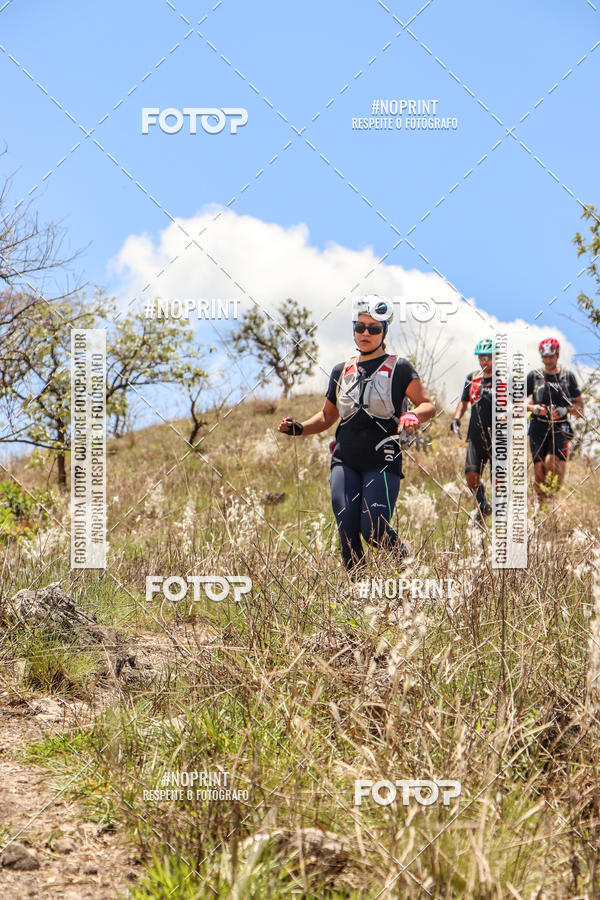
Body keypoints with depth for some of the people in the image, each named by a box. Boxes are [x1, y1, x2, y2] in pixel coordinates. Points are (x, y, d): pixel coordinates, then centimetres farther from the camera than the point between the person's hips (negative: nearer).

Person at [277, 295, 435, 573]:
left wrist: (413, 416, -23)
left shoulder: (398, 368, 2)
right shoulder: (341, 371, 15)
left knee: (373, 530, -13)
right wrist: (299, 428, 4)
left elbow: (428, 405, 0)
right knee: (347, 529, -13)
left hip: (383, 461, -4)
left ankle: (402, 554, 20)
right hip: (345, 460, 4)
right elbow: (327, 416, 23)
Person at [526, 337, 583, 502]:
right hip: (538, 427, 1)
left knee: (550, 462, -22)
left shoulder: (568, 375, 5)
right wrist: (532, 408, -12)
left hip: (560, 427, -1)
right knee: (539, 468, -5)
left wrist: (565, 410, -13)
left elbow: (579, 406, 7)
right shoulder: (534, 375, 5)